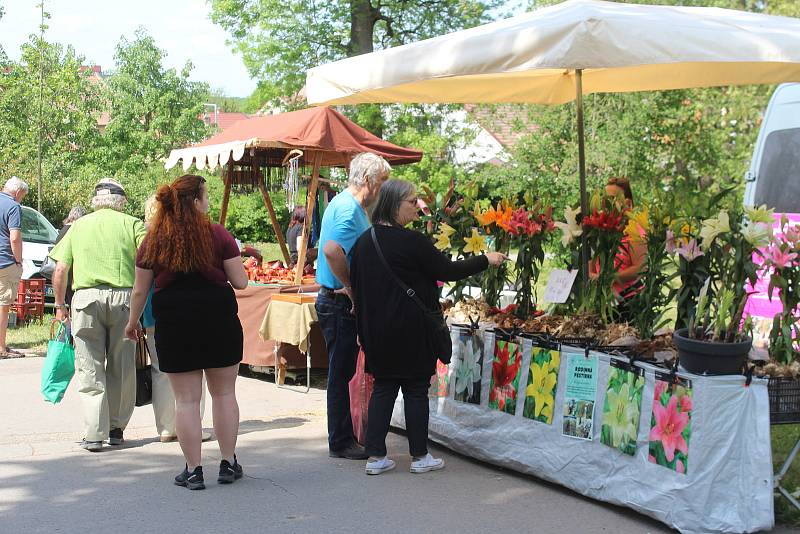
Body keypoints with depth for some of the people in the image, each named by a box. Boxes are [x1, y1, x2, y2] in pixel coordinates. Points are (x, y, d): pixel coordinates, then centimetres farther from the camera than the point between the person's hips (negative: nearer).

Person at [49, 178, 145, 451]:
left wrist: (60, 304, 18)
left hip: (86, 297, 1)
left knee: (90, 368, 2)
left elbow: (60, 270, 7)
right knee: (122, 366, 10)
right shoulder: (131, 224, 7)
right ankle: (117, 428, 16)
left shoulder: (78, 226, 12)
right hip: (123, 297, 0)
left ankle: (95, 433, -4)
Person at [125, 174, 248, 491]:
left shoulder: (153, 240, 1)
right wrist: (235, 258, 16)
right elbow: (240, 282, -3)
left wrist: (133, 322, 22)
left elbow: (140, 290, 6)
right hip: (218, 319, -1)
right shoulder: (218, 234, -4)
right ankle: (228, 464, 17)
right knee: (224, 393, 12)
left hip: (173, 322, 1)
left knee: (186, 399, 6)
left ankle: (193, 470, 8)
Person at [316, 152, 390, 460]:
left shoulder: (346, 204, 14)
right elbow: (332, 250, -35)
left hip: (340, 303, 10)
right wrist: (351, 287, -23)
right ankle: (341, 443, 7)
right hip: (340, 304, -10)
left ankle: (343, 437, 27)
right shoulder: (349, 209, -19)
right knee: (342, 374, -2)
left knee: (343, 373, 17)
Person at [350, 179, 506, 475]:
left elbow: (355, 283, 10)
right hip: (410, 329, -6)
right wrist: (485, 260, 3)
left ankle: (376, 456, 10)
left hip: (375, 329, 6)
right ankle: (419, 456, 14)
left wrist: (366, 319, 19)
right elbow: (448, 270, -10)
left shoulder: (364, 241, 4)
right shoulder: (412, 242, -16)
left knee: (383, 388, 12)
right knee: (416, 389, 6)